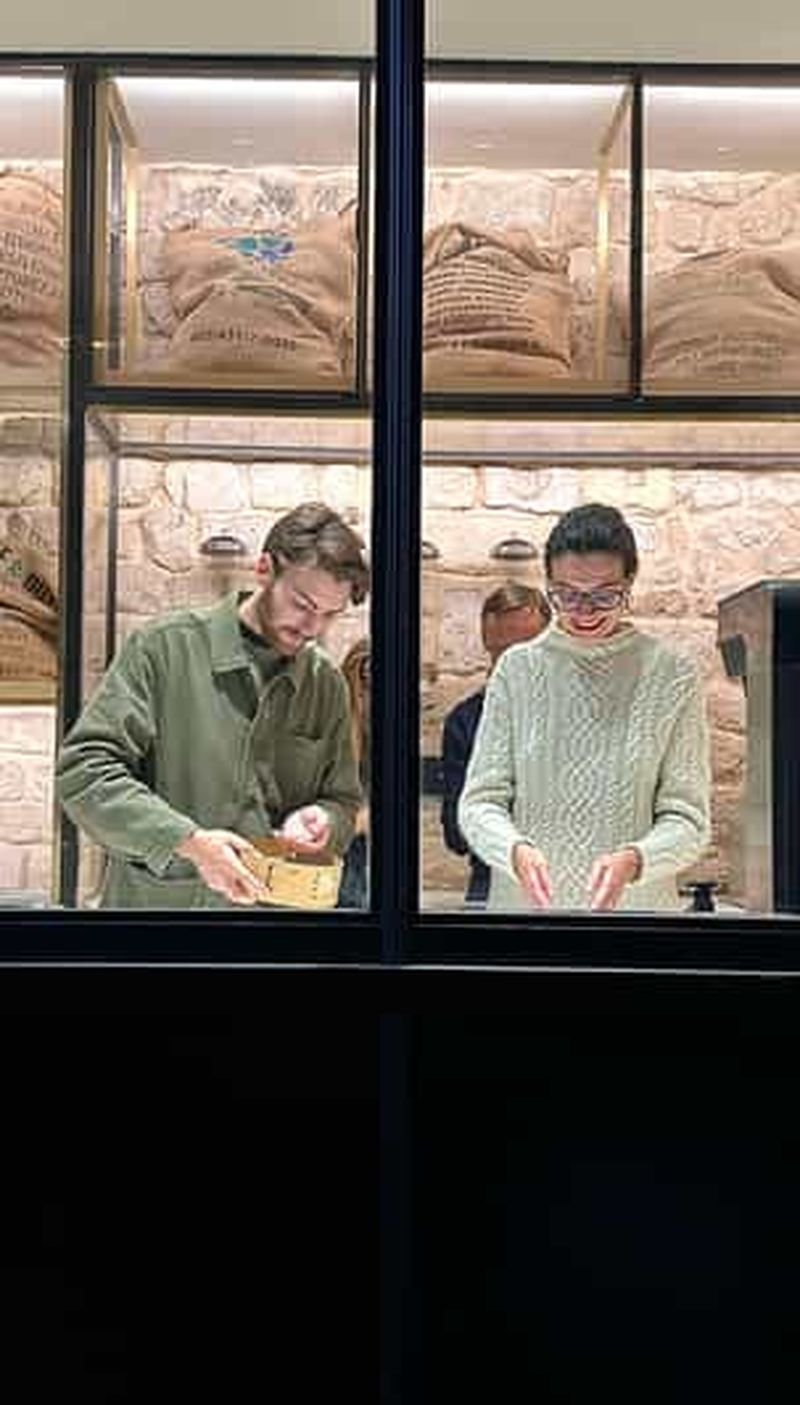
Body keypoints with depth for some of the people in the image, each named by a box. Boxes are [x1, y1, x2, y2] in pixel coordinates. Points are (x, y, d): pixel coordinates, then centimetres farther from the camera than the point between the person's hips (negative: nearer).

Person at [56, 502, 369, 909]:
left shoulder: (327, 684, 5)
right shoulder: (165, 647, -9)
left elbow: (343, 802, 14)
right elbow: (82, 771, -14)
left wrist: (324, 820, -9)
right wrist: (187, 841, -23)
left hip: (277, 901, 4)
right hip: (158, 896, -3)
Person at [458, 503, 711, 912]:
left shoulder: (672, 676, -4)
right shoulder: (518, 669, -1)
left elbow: (688, 817, -6)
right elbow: (479, 801, -3)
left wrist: (634, 860, -24)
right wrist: (515, 850, -22)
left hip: (637, 908, -1)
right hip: (522, 902, 1)